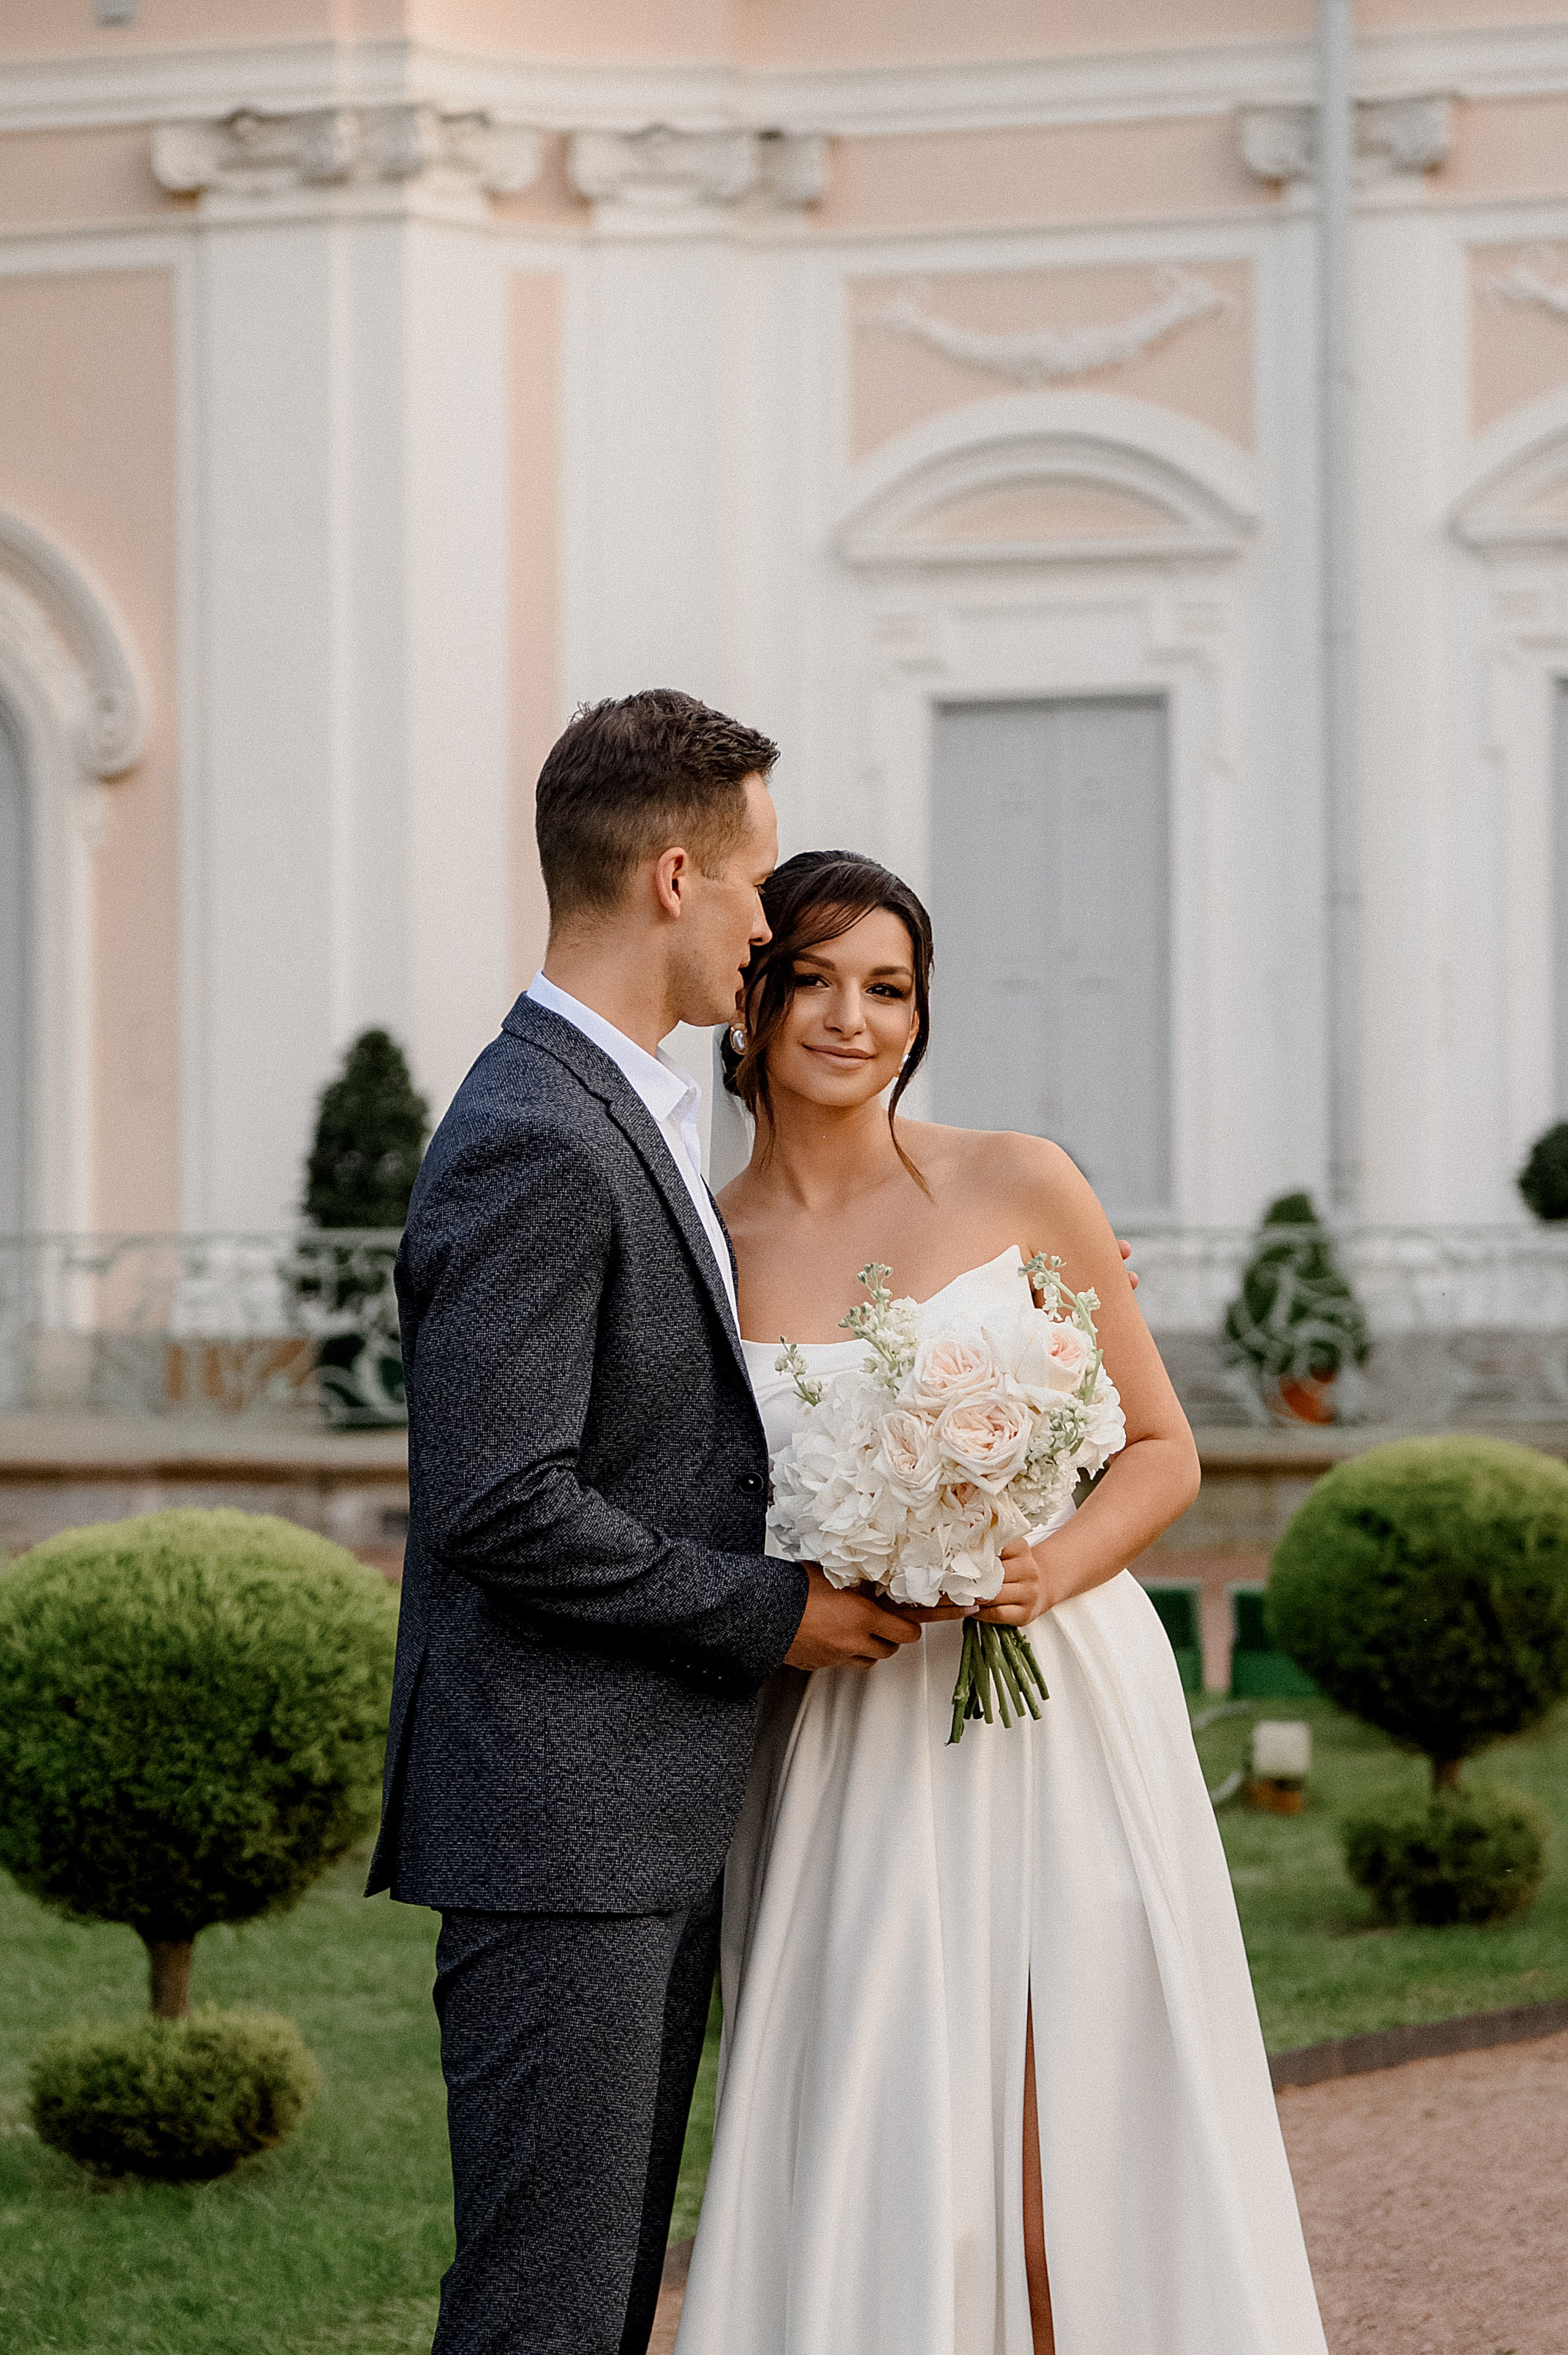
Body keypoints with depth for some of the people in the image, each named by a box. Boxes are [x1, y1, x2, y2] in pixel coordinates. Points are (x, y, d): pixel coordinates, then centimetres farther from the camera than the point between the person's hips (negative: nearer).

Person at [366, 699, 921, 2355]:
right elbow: (502, 1506, -22)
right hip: (558, 1821, -10)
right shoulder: (531, 1144, -18)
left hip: (655, 1814, 10)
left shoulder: (611, 1118, 16)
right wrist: (773, 1611, -13)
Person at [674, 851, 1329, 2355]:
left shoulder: (1021, 1189, 1)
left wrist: (1053, 1566, -13)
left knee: (1084, 2149, -3)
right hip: (849, 1763, 1)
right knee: (868, 2161, -4)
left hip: (1065, 1717, -1)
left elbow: (1162, 1452, 6)